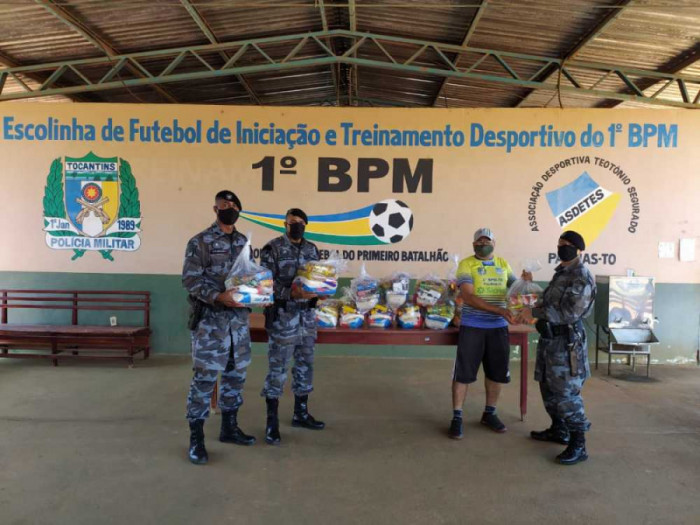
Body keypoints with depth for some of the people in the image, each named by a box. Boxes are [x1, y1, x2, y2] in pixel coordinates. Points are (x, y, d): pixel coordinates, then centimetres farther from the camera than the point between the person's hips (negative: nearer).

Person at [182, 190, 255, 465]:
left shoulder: (243, 241, 13)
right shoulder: (200, 242, -6)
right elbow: (190, 279, -12)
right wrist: (218, 297, -25)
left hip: (239, 317, 6)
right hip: (210, 318, -6)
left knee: (236, 374, 12)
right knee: (205, 377, -4)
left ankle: (229, 427, 27)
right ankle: (196, 438, 8)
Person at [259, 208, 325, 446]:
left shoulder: (312, 249, 10)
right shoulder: (272, 249, -8)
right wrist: (291, 293, -27)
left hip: (307, 316, 6)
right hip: (282, 317, -6)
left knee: (305, 365, 14)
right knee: (277, 369, 0)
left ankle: (301, 413, 29)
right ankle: (272, 421, 12)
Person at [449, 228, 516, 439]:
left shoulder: (503, 264, 10)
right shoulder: (466, 265, -7)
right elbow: (469, 297, -18)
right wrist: (499, 310, -26)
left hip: (498, 327, 5)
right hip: (472, 327, -5)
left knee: (497, 372, 13)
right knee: (463, 373, 0)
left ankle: (489, 413, 31)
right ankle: (457, 418, 12)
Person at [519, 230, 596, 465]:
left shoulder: (582, 278, -16)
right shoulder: (562, 272, 14)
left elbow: (570, 312, -24)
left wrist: (535, 312, -22)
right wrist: (534, 310, 9)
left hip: (566, 341, -10)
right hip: (551, 338, 10)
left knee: (566, 393, -7)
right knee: (548, 387, 18)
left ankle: (578, 446, 3)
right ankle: (559, 430, 33)